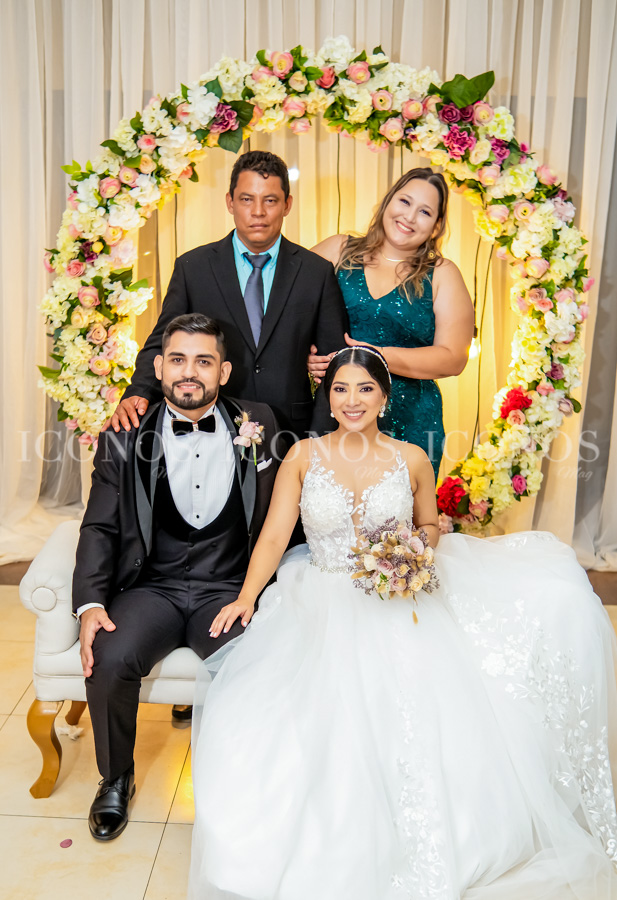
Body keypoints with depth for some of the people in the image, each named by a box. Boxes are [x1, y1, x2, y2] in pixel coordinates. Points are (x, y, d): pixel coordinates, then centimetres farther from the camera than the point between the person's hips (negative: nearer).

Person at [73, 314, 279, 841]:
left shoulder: (258, 426, 6)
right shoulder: (125, 437, 5)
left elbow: (276, 517, 14)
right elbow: (100, 528, 4)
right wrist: (91, 603, -10)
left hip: (229, 590, 0)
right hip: (151, 588, 1)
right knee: (110, 660, -26)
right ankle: (116, 779, 7)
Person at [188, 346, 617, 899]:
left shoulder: (412, 459, 4)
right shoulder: (304, 456, 2)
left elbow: (430, 526, 17)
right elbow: (274, 537, -3)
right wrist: (246, 598, -18)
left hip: (398, 603, 1)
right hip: (322, 605, 0)